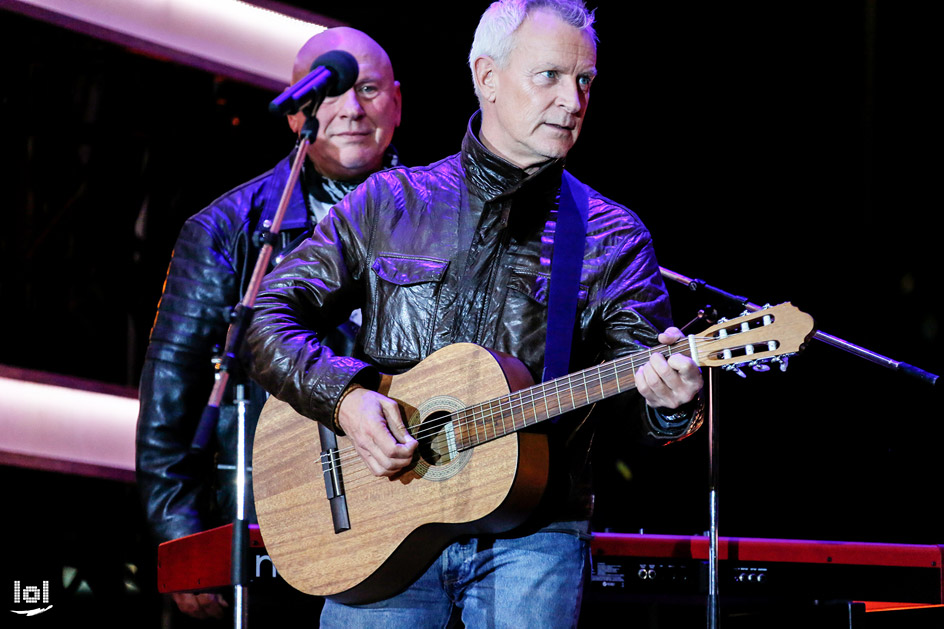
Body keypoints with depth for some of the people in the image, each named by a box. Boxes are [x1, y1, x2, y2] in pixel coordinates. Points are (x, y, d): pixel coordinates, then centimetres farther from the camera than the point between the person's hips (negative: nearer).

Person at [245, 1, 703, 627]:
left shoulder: (612, 239, 8)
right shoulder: (387, 204, 9)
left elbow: (643, 375, -1)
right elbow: (270, 316, 6)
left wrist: (669, 404, -25)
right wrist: (343, 396, -11)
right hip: (381, 528, 0)